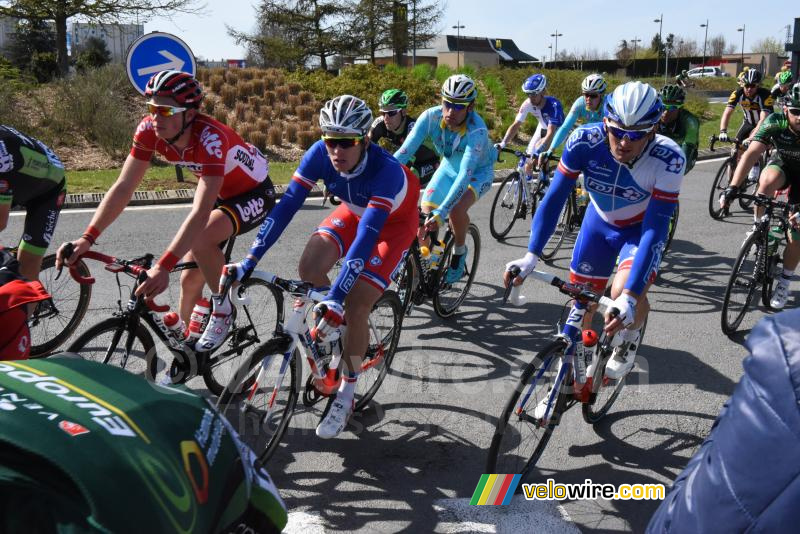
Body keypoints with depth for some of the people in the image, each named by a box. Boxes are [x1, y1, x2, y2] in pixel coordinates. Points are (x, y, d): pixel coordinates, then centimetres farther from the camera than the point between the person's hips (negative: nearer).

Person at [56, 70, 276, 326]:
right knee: (190, 278, 4)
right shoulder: (149, 129, -19)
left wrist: (163, 267, -51)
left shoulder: (210, 137, -36)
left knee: (201, 239, -32)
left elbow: (200, 213, -43)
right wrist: (87, 238, -30)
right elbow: (124, 187, -19)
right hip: (220, 192, 6)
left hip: (254, 193, -6)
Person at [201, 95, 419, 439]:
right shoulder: (319, 155, -25)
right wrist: (248, 262, -33)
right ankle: (330, 324, 13)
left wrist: (336, 299, -51)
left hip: (394, 221, -5)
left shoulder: (385, 170, -40)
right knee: (309, 270, -19)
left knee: (355, 307, -16)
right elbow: (287, 206, -26)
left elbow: (367, 236, -46)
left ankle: (346, 396, 2)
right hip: (355, 210, 5)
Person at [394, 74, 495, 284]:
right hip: (449, 167, 4)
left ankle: (459, 251, -1)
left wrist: (441, 213, -54)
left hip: (478, 171, -4)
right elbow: (404, 152, -32)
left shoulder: (477, 130, -38)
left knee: (456, 210, -30)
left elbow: (465, 175, -45)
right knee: (426, 213, -11)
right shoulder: (431, 117, -28)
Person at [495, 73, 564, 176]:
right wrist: (503, 143, -40)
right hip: (542, 128, 5)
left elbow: (550, 133, -46)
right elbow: (515, 125, -25)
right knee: (529, 161, -4)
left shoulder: (553, 104, -39)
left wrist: (538, 152, -58)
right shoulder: (528, 104, -25)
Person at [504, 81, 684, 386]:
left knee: (624, 293, -28)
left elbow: (656, 228, -36)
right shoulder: (584, 142, -31)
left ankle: (630, 338, 8)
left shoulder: (669, 159, -35)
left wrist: (630, 296, -44)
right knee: (581, 302, 6)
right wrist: (531, 255, -36)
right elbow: (554, 197, -25)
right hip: (599, 222, 3)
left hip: (643, 228, -2)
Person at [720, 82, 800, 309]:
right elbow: (751, 154, -33)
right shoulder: (774, 123, -27)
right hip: (781, 165, 1)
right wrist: (732, 187, -46)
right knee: (768, 180, -38)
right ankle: (758, 227, -14)